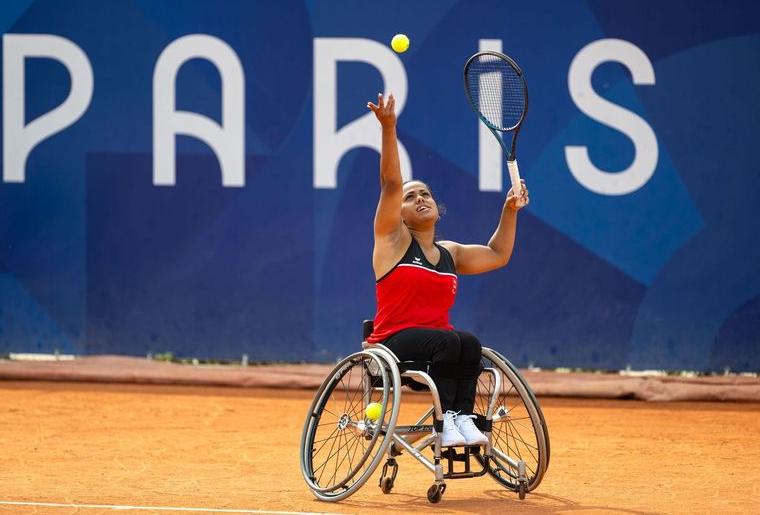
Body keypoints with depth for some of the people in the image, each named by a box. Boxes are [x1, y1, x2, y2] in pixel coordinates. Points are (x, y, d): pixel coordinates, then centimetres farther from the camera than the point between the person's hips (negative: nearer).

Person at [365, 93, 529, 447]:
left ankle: (463, 416, -36)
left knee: (470, 343, -30)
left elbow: (497, 255, 30)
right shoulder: (394, 239, 5)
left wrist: (509, 211, 20)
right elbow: (390, 182, -6)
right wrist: (388, 129, -17)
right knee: (449, 340, -34)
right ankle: (446, 417, -35)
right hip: (395, 344, -4)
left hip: (441, 345, 4)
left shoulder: (450, 253, 20)